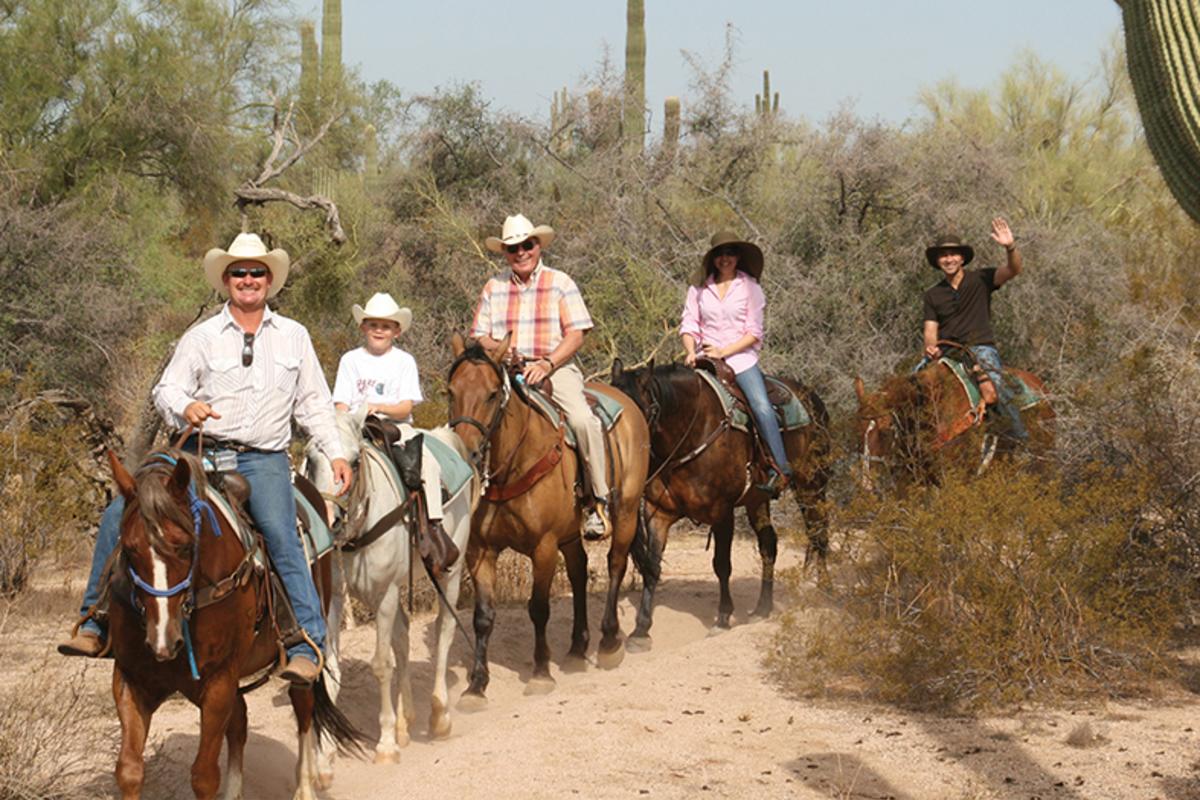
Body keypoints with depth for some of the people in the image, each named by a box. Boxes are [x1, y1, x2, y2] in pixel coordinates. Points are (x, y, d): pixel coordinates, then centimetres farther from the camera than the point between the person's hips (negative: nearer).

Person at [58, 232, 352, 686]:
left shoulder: (294, 337, 13)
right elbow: (166, 390, 1)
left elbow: (314, 404, 17)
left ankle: (308, 645, -22)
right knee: (119, 515, -13)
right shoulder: (202, 337, 8)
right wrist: (186, 407, -22)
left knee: (281, 537, -28)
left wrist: (336, 454, 9)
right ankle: (96, 625, -2)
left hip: (263, 460, -1)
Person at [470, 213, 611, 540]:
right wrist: (497, 349, -11)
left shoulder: (560, 283, 6)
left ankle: (601, 501, -19)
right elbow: (480, 335, 13)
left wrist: (547, 364, -16)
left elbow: (576, 334, -2)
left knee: (582, 419, -29)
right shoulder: (494, 287, 14)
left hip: (557, 368, -3)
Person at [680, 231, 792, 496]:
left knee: (762, 407, -22)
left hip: (741, 357, -2)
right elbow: (688, 324, 7)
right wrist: (691, 352, -12)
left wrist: (724, 351, -13)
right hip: (705, 359, 2)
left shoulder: (750, 287, 3)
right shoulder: (699, 288, 8)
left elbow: (754, 332, -2)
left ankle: (780, 469, -19)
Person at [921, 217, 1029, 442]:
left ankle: (1020, 439, -20)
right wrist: (931, 347, -14)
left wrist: (1010, 248, -30)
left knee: (992, 393, -30)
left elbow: (1013, 270, -9)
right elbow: (930, 329, 9)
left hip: (980, 347, -4)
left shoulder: (980, 280, 4)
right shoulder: (933, 295, 13)